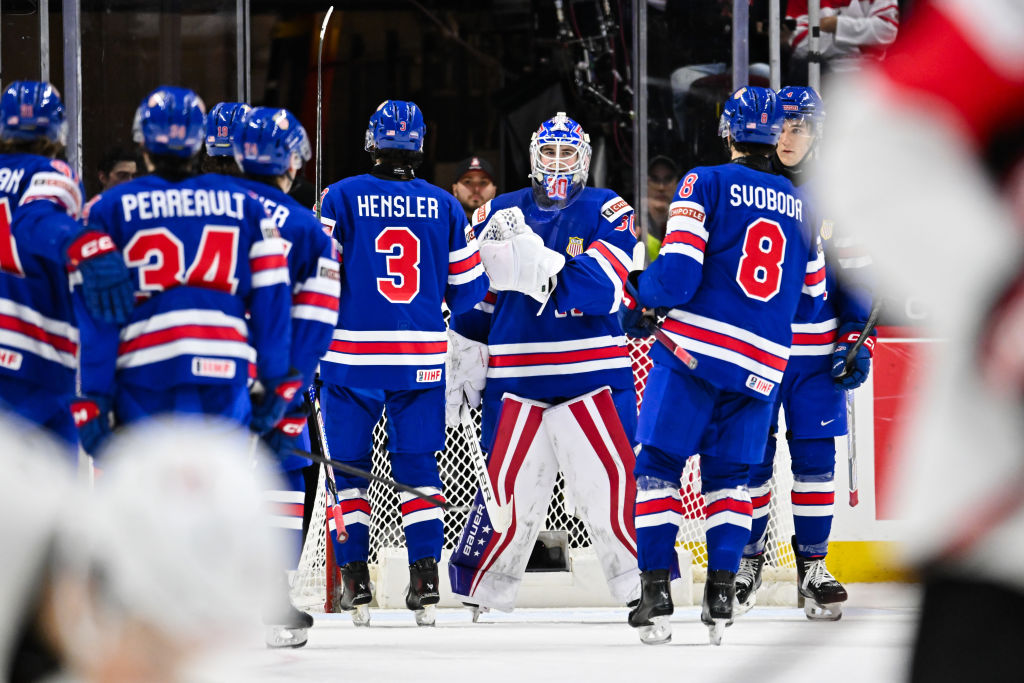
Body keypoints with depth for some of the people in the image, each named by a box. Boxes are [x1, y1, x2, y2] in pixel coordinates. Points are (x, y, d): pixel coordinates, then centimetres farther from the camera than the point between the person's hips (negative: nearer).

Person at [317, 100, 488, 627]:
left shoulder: (341, 198, -5)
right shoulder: (444, 207, 3)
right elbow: (468, 288, 8)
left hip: (353, 355, -2)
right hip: (422, 360, 2)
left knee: (349, 468, 8)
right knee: (417, 466, 9)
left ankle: (356, 584, 4)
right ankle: (426, 581, -1)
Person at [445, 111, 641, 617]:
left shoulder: (607, 212, 0)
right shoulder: (497, 215, 11)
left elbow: (602, 290, -16)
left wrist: (534, 261, -25)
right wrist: (464, 367, 16)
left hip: (593, 378, -2)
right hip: (515, 381, 2)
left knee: (613, 486, -5)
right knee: (511, 490, 1)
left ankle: (646, 588, 6)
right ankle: (481, 591, 14)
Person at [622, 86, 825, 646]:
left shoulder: (705, 185, -2)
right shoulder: (801, 206, 13)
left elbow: (677, 274, -11)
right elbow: (811, 299, 19)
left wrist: (638, 296, 8)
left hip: (694, 347, -4)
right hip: (763, 365, 4)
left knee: (658, 464, 3)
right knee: (728, 475, 14)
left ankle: (656, 590, -6)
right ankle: (721, 592, 1)